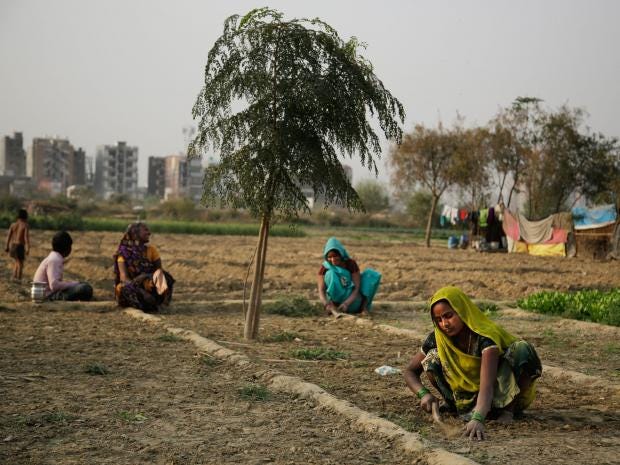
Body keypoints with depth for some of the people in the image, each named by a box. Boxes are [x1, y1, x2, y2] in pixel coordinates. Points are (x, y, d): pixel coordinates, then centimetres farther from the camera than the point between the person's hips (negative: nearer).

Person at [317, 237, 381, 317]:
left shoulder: (351, 263, -9)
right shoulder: (324, 268, -9)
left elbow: (357, 289, -17)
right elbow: (321, 291, -19)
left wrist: (347, 303, -35)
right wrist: (326, 304, -41)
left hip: (352, 304, 2)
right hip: (336, 302, -1)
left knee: (371, 274, -13)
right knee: (330, 274, -24)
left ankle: (364, 306, -21)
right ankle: (333, 309, -33)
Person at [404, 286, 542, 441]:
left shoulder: (485, 337, -30)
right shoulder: (437, 338, -15)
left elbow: (487, 384, -43)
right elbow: (410, 371, -5)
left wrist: (478, 418, -60)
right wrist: (423, 393, -26)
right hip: (467, 396, 4)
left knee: (522, 349, -31)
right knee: (432, 358, -19)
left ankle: (507, 408, -19)